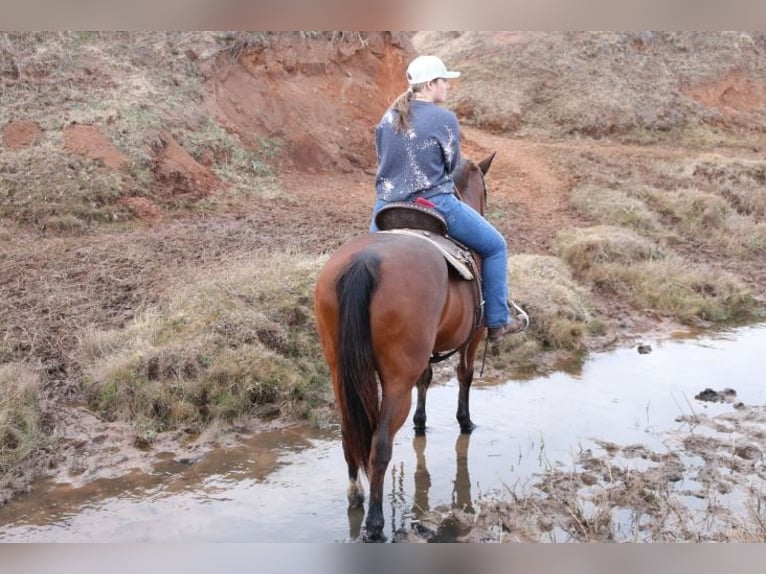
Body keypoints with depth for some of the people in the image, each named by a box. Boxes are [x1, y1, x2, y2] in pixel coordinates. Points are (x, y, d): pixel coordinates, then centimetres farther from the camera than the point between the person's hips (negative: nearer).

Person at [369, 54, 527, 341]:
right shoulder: (444, 118, -9)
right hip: (434, 204, -5)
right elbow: (452, 164, 2)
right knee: (495, 246, 12)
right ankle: (497, 321, 14)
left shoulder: (388, 117, 7)